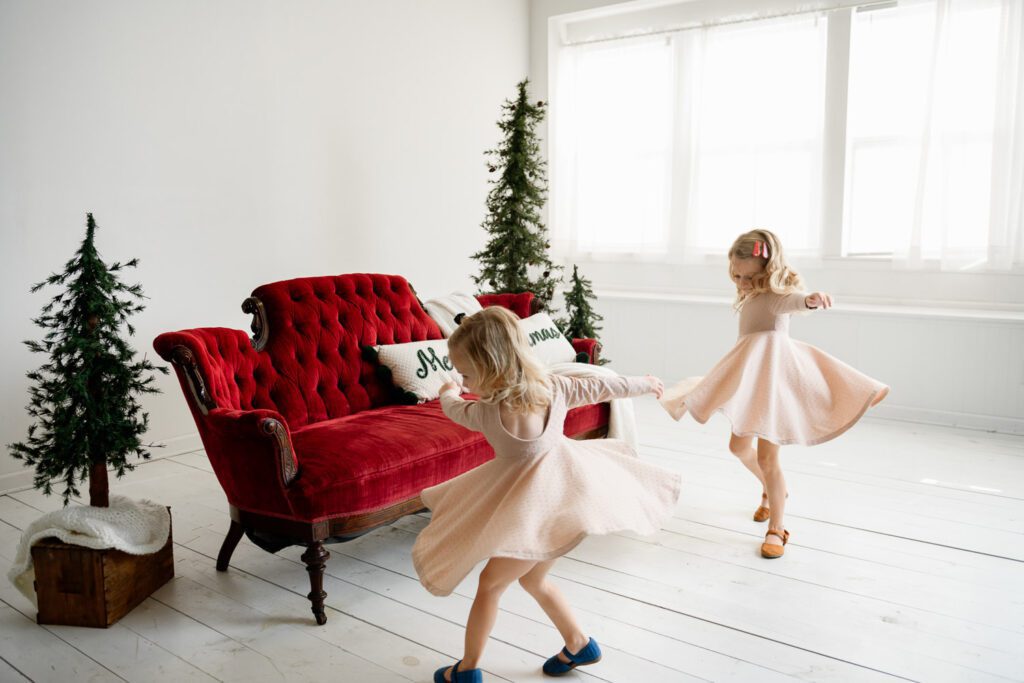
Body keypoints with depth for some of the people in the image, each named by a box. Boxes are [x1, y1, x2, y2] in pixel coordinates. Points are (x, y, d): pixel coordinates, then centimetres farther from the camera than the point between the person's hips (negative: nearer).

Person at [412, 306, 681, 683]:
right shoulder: (552, 386, -6)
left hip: (536, 509, -7)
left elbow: (454, 407, 3)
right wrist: (644, 383, 28)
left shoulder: (488, 412, -21)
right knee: (532, 580, 26)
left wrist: (447, 393, 28)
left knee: (489, 583, 10)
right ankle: (579, 644, 39)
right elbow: (601, 386, 9)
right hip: (558, 490, 8)